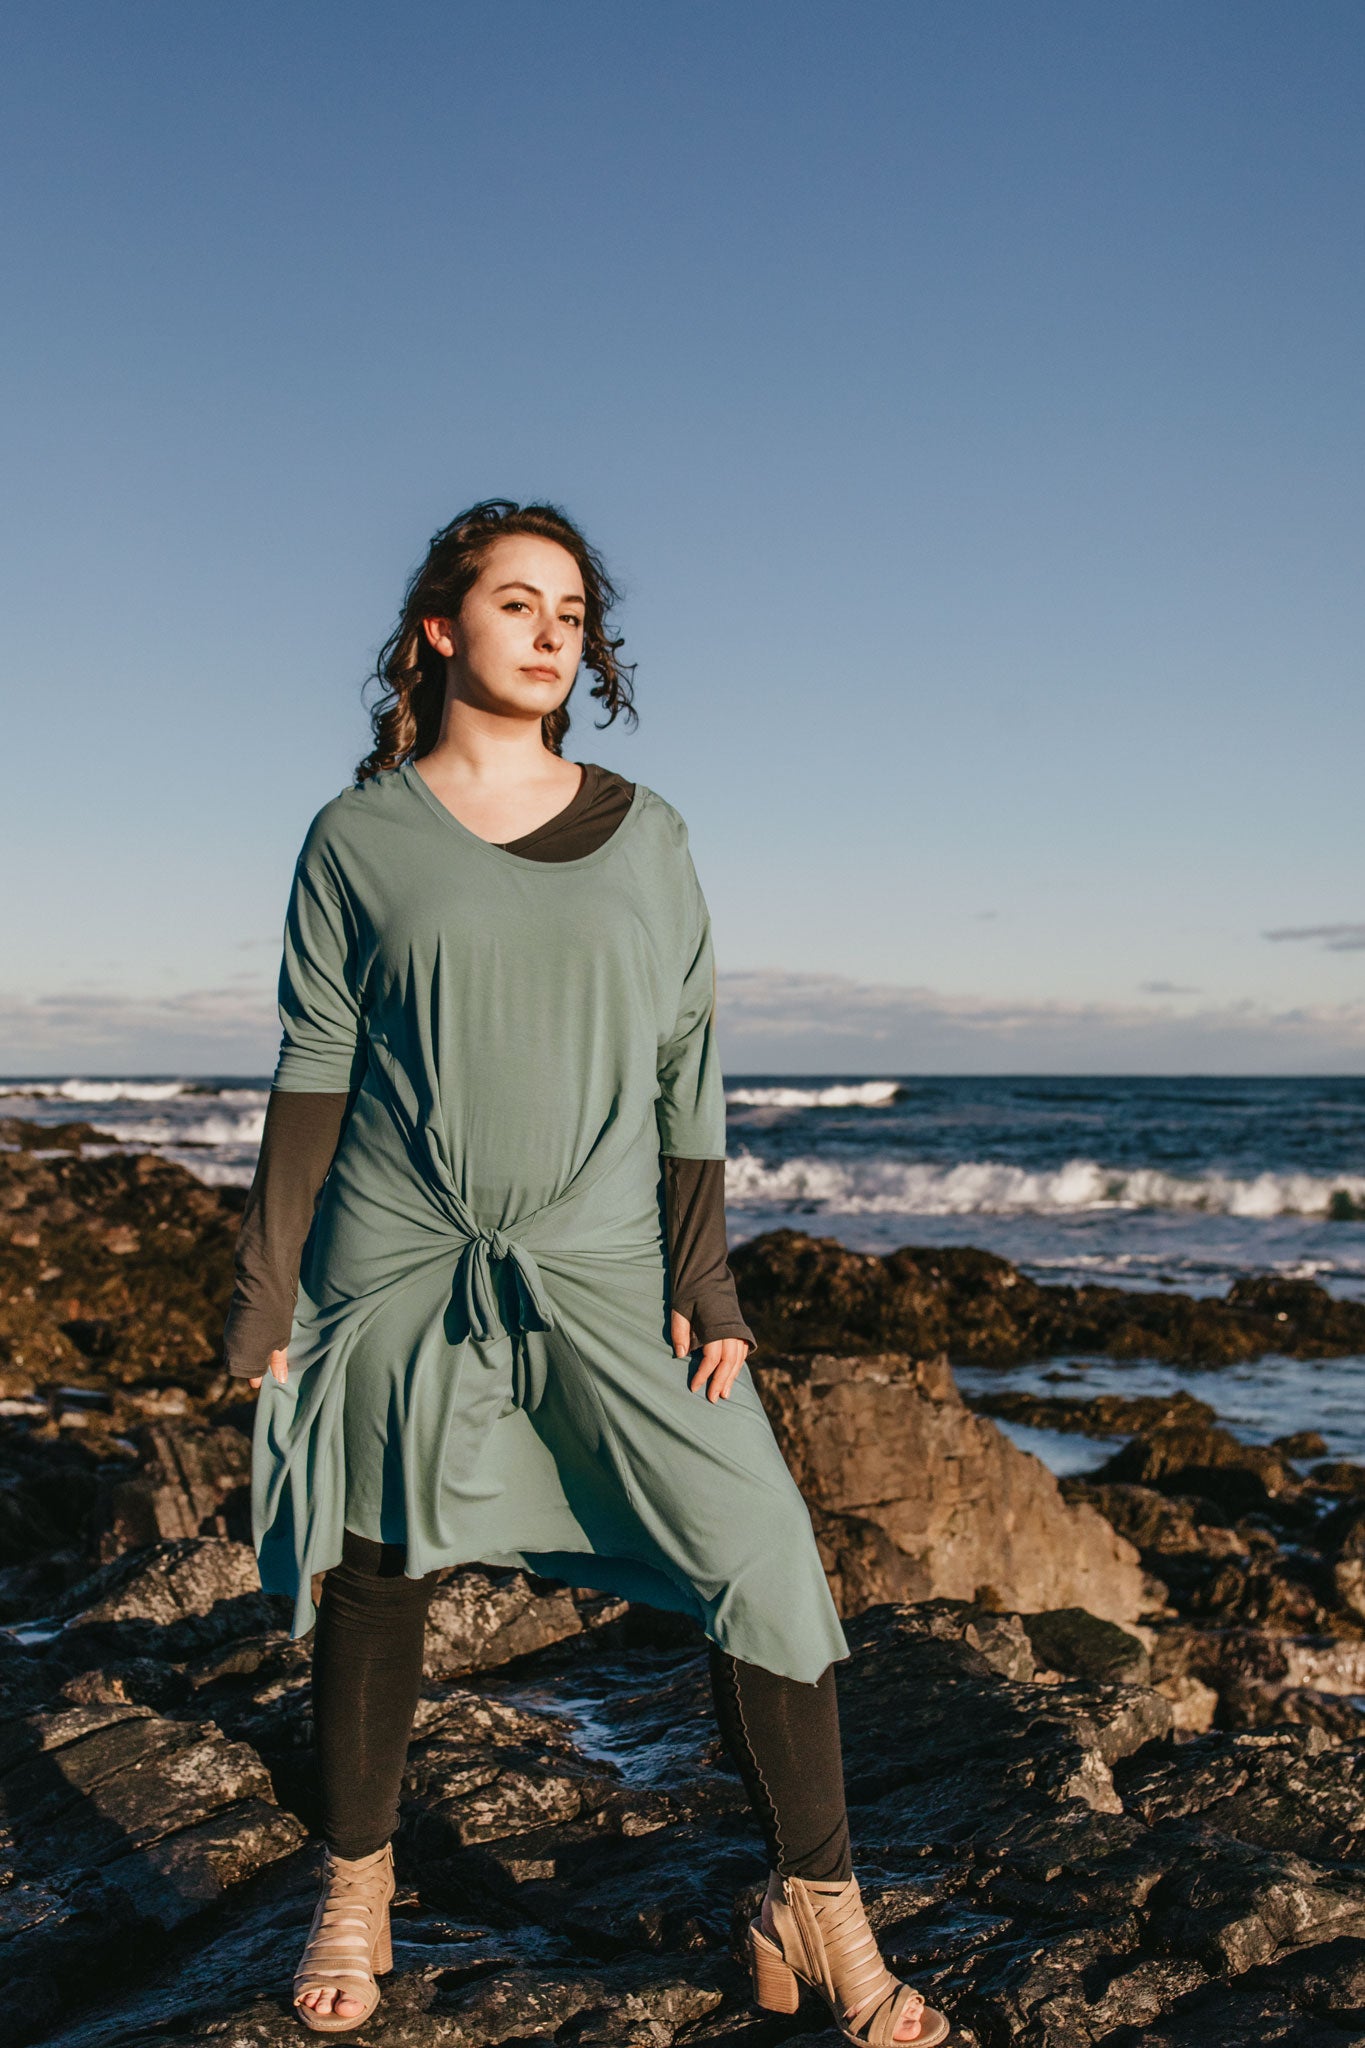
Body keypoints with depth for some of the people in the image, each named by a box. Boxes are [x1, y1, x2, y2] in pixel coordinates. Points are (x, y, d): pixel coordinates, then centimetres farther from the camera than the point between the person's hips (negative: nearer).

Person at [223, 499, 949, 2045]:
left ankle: (817, 1916, 8)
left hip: (605, 1266, 1)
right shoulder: (358, 839, 2)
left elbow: (689, 1066, 5)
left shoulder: (641, 833, 6)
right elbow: (314, 1071, 4)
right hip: (397, 1267, 0)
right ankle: (354, 1890, 33)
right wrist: (267, 1282, 1)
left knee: (762, 1561, -8)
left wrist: (704, 1278, -1)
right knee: (373, 1576, 10)